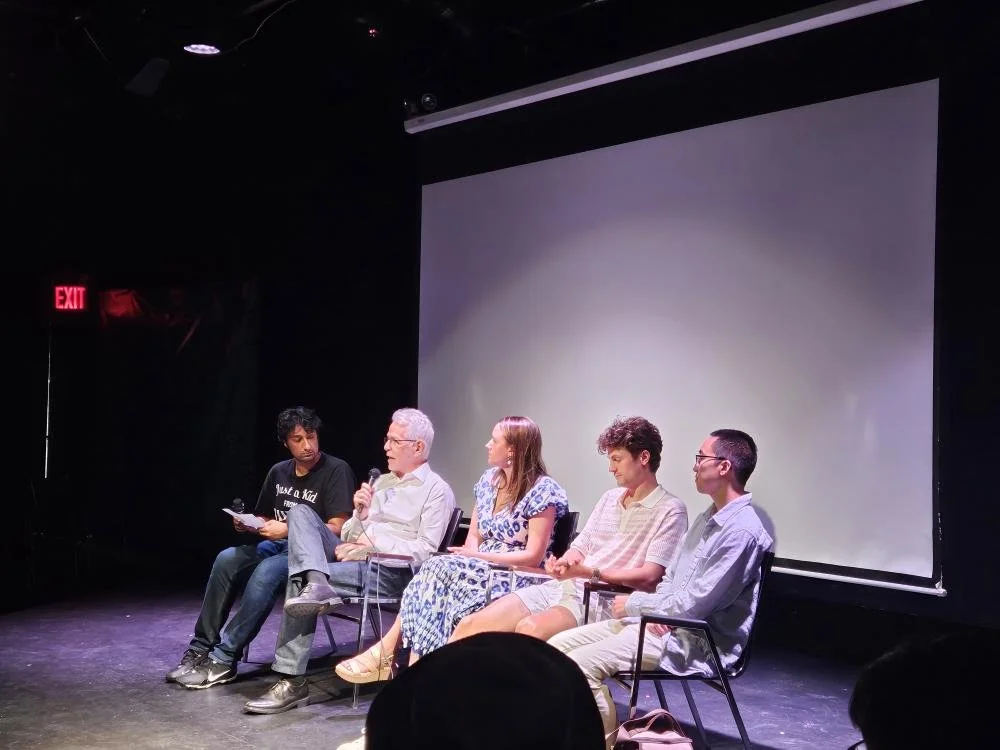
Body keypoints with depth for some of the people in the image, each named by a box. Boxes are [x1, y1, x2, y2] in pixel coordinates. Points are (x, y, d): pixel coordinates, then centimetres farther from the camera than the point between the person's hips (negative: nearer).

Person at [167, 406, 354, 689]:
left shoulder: (336, 471, -10)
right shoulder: (279, 472, 11)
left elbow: (337, 528, -16)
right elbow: (265, 519, 22)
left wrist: (288, 530, -21)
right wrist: (247, 524, -1)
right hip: (279, 546, 7)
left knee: (268, 570, -33)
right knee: (227, 558, -19)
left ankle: (224, 660, -25)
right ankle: (201, 649, -13)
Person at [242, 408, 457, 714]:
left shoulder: (437, 490, 0)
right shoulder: (381, 482, 23)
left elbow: (424, 551, -12)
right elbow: (348, 536, 19)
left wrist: (371, 545, -15)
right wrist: (360, 515, -2)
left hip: (390, 572, -8)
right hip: (354, 557, 8)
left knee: (298, 578, -25)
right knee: (300, 513, -11)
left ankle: (293, 680, -21)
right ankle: (316, 583, -39)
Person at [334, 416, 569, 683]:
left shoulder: (542, 490, -10)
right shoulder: (489, 480, 12)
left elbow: (533, 556, -14)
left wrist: (477, 556, -18)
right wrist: (469, 556, -9)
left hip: (519, 580, -6)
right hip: (482, 569, 6)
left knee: (440, 570, -29)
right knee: (438, 573, -27)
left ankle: (385, 651, -24)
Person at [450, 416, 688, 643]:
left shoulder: (670, 510, -2)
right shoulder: (609, 498, 22)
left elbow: (649, 576, -12)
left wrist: (589, 572, -16)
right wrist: (562, 564, -3)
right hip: (564, 586, 8)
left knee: (529, 629, -34)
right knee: (470, 625, -8)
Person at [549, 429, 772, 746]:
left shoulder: (741, 531, -19)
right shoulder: (708, 518, 14)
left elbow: (694, 605, -21)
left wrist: (634, 604, -7)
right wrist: (654, 610, -3)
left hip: (696, 642, -10)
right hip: (663, 622, 10)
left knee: (580, 664, -23)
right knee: (558, 645, 0)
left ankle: (608, 739, -5)